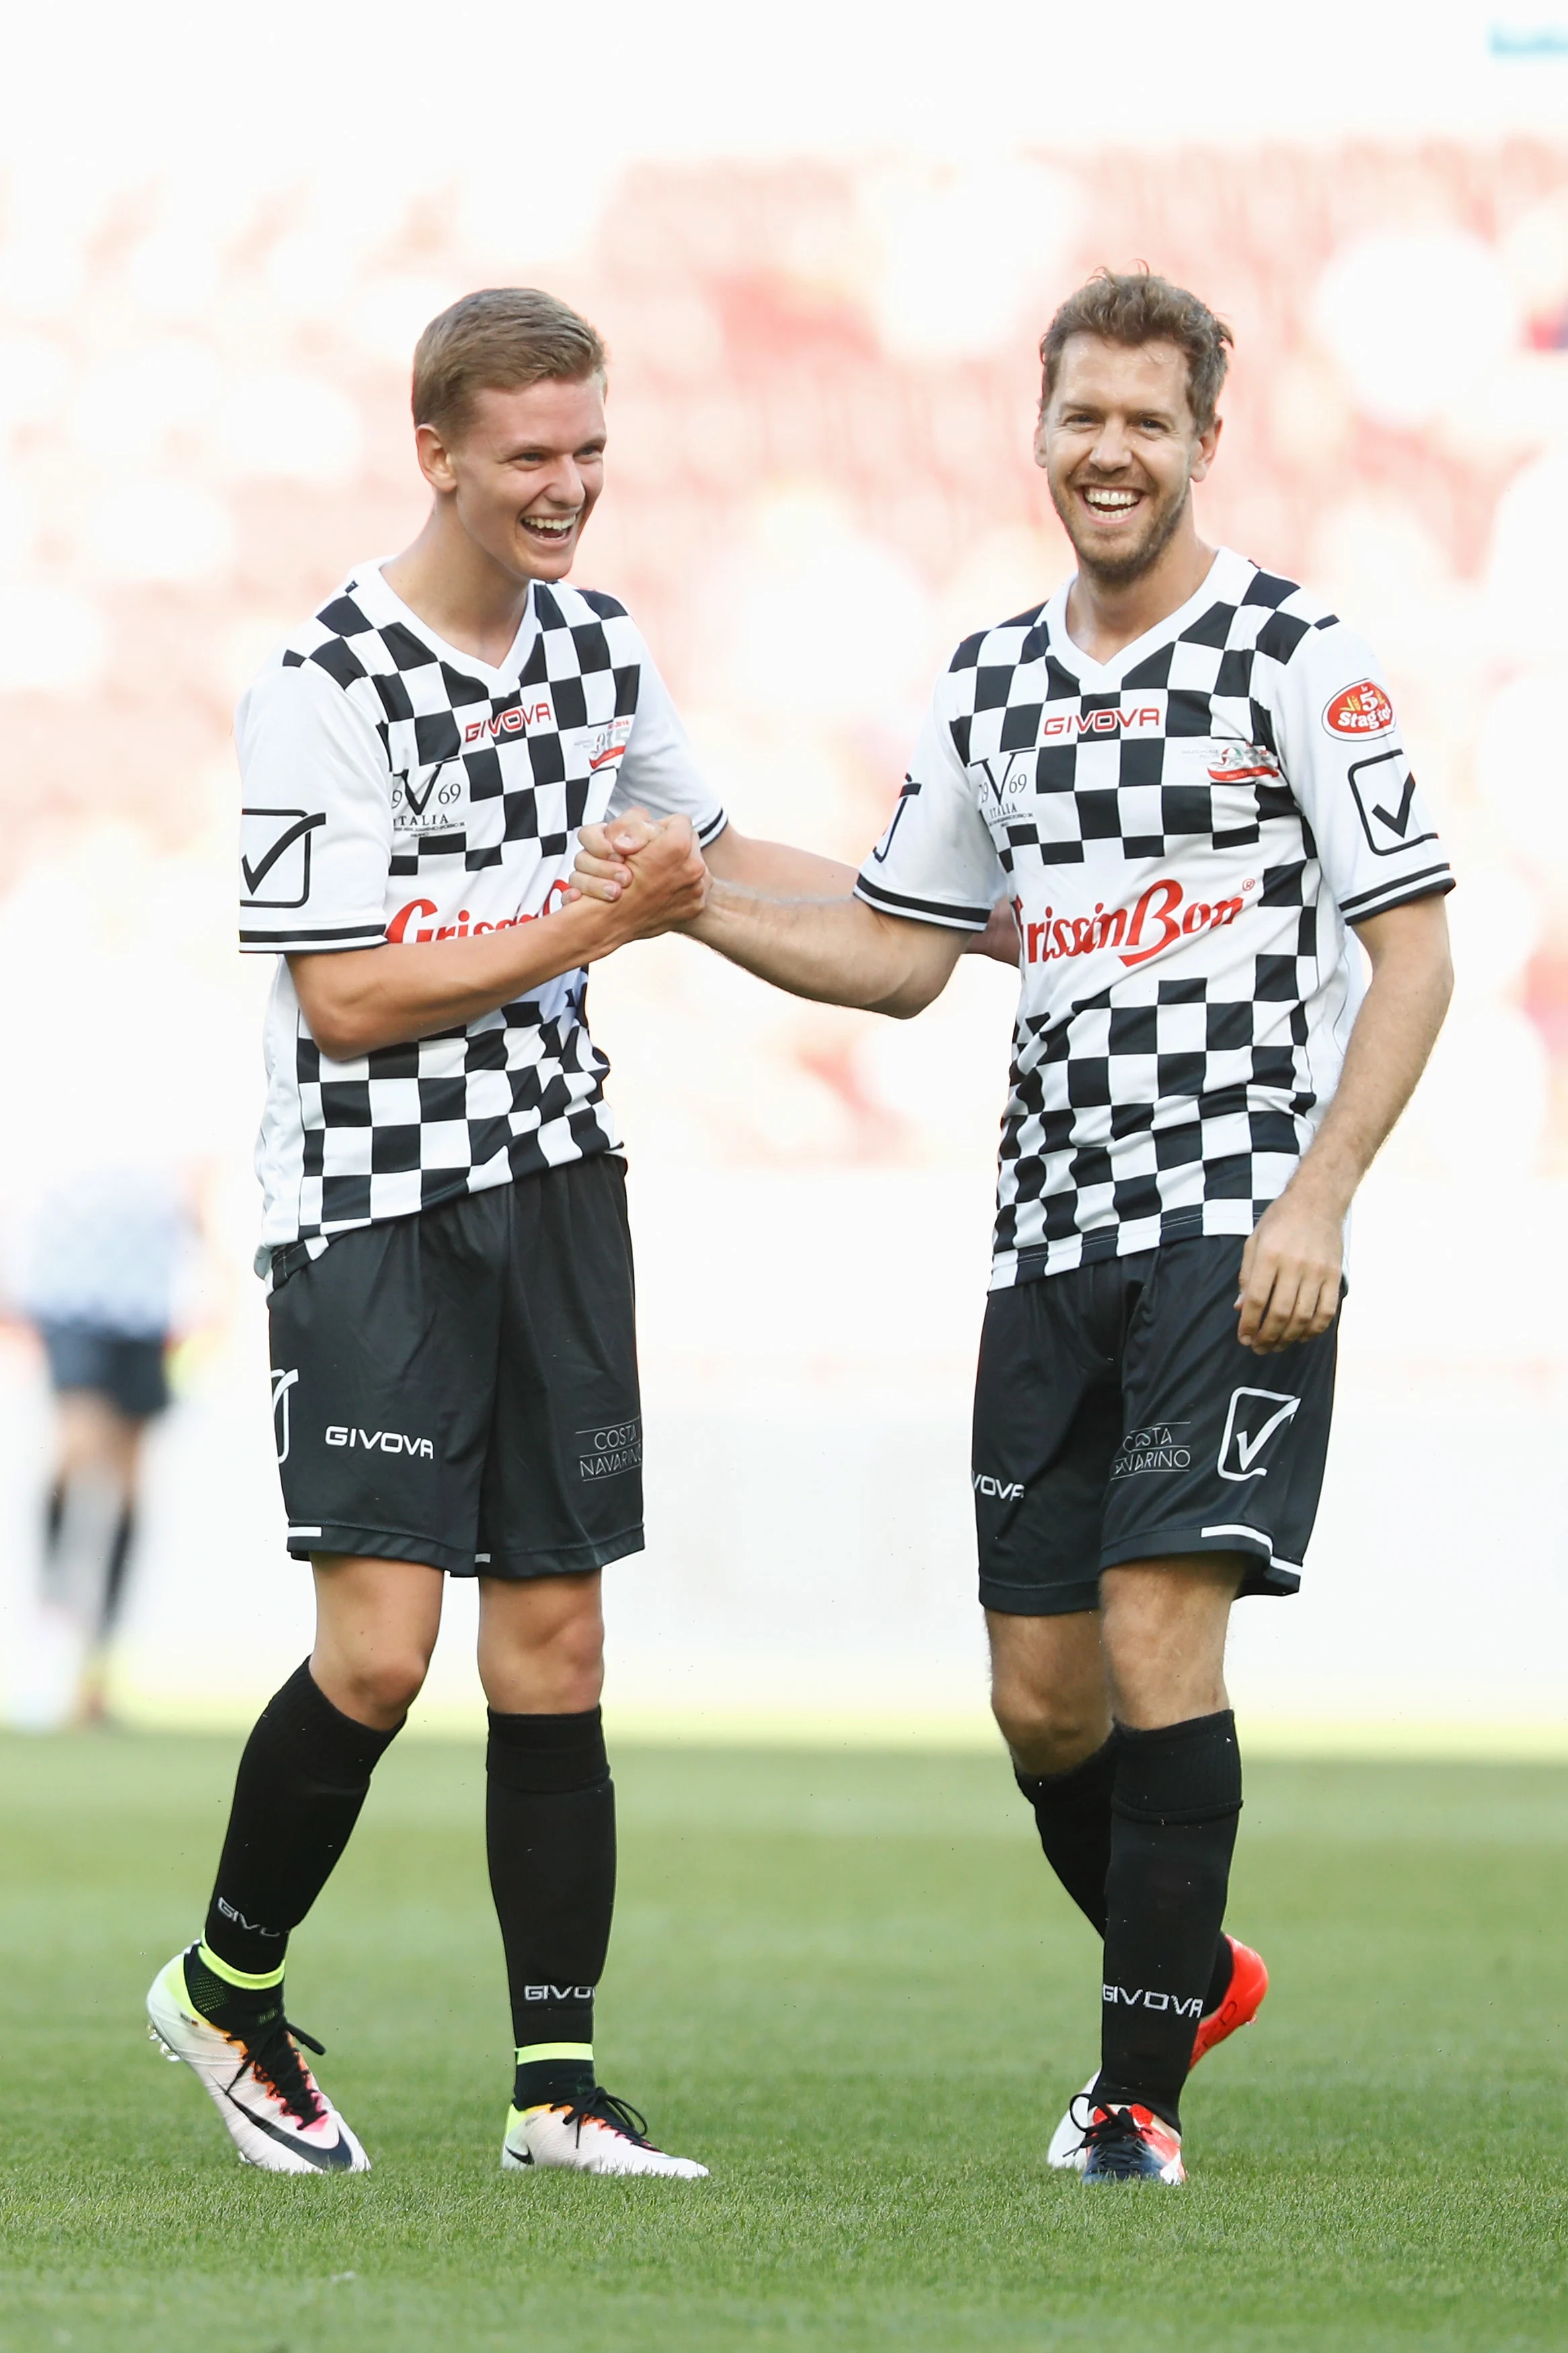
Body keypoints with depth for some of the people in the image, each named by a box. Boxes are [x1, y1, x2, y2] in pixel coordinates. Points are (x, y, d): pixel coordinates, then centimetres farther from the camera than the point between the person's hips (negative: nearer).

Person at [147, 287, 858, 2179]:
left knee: (553, 1643, 4)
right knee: (378, 1651, -13)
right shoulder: (325, 687, -13)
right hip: (369, 1207, -6)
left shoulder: (598, 647, 9)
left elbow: (707, 853, 27)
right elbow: (346, 994, -17)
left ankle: (559, 2086, 7)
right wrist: (594, 924, -17)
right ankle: (227, 1988, 10)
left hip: (556, 1188, 6)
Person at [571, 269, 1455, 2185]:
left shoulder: (1297, 657, -3)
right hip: (1050, 1235, 6)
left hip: (1238, 1228, -6)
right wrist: (693, 904, 8)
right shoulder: (990, 685, 14)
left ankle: (1141, 2088, -6)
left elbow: (1413, 950, -5)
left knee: (1156, 1637, -14)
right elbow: (901, 955, 22)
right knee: (1040, 1697, 6)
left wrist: (1315, 1198, -14)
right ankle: (1192, 1971, 32)